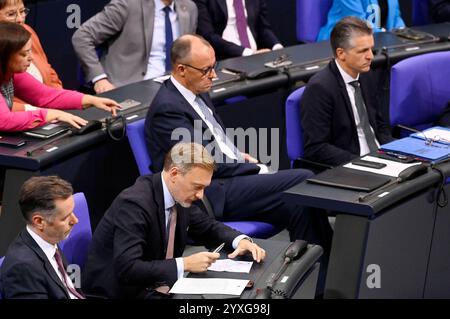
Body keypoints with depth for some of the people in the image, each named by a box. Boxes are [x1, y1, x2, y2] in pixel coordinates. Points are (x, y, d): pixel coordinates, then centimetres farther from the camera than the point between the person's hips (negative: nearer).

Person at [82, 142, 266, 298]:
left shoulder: (180, 196, 1)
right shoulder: (134, 203, -23)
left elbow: (209, 227, 18)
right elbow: (127, 269, -30)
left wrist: (241, 240, -2)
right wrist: (185, 264, -28)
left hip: (153, 286, 8)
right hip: (121, 292, -8)